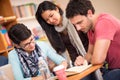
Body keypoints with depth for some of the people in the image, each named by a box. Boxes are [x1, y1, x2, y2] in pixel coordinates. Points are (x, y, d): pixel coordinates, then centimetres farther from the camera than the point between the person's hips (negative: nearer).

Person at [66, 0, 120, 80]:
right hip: (113, 69, 8)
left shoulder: (104, 22, -24)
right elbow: (90, 53, 14)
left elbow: (98, 59, -29)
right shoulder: (90, 28, 4)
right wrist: (83, 59, -8)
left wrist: (85, 60, -7)